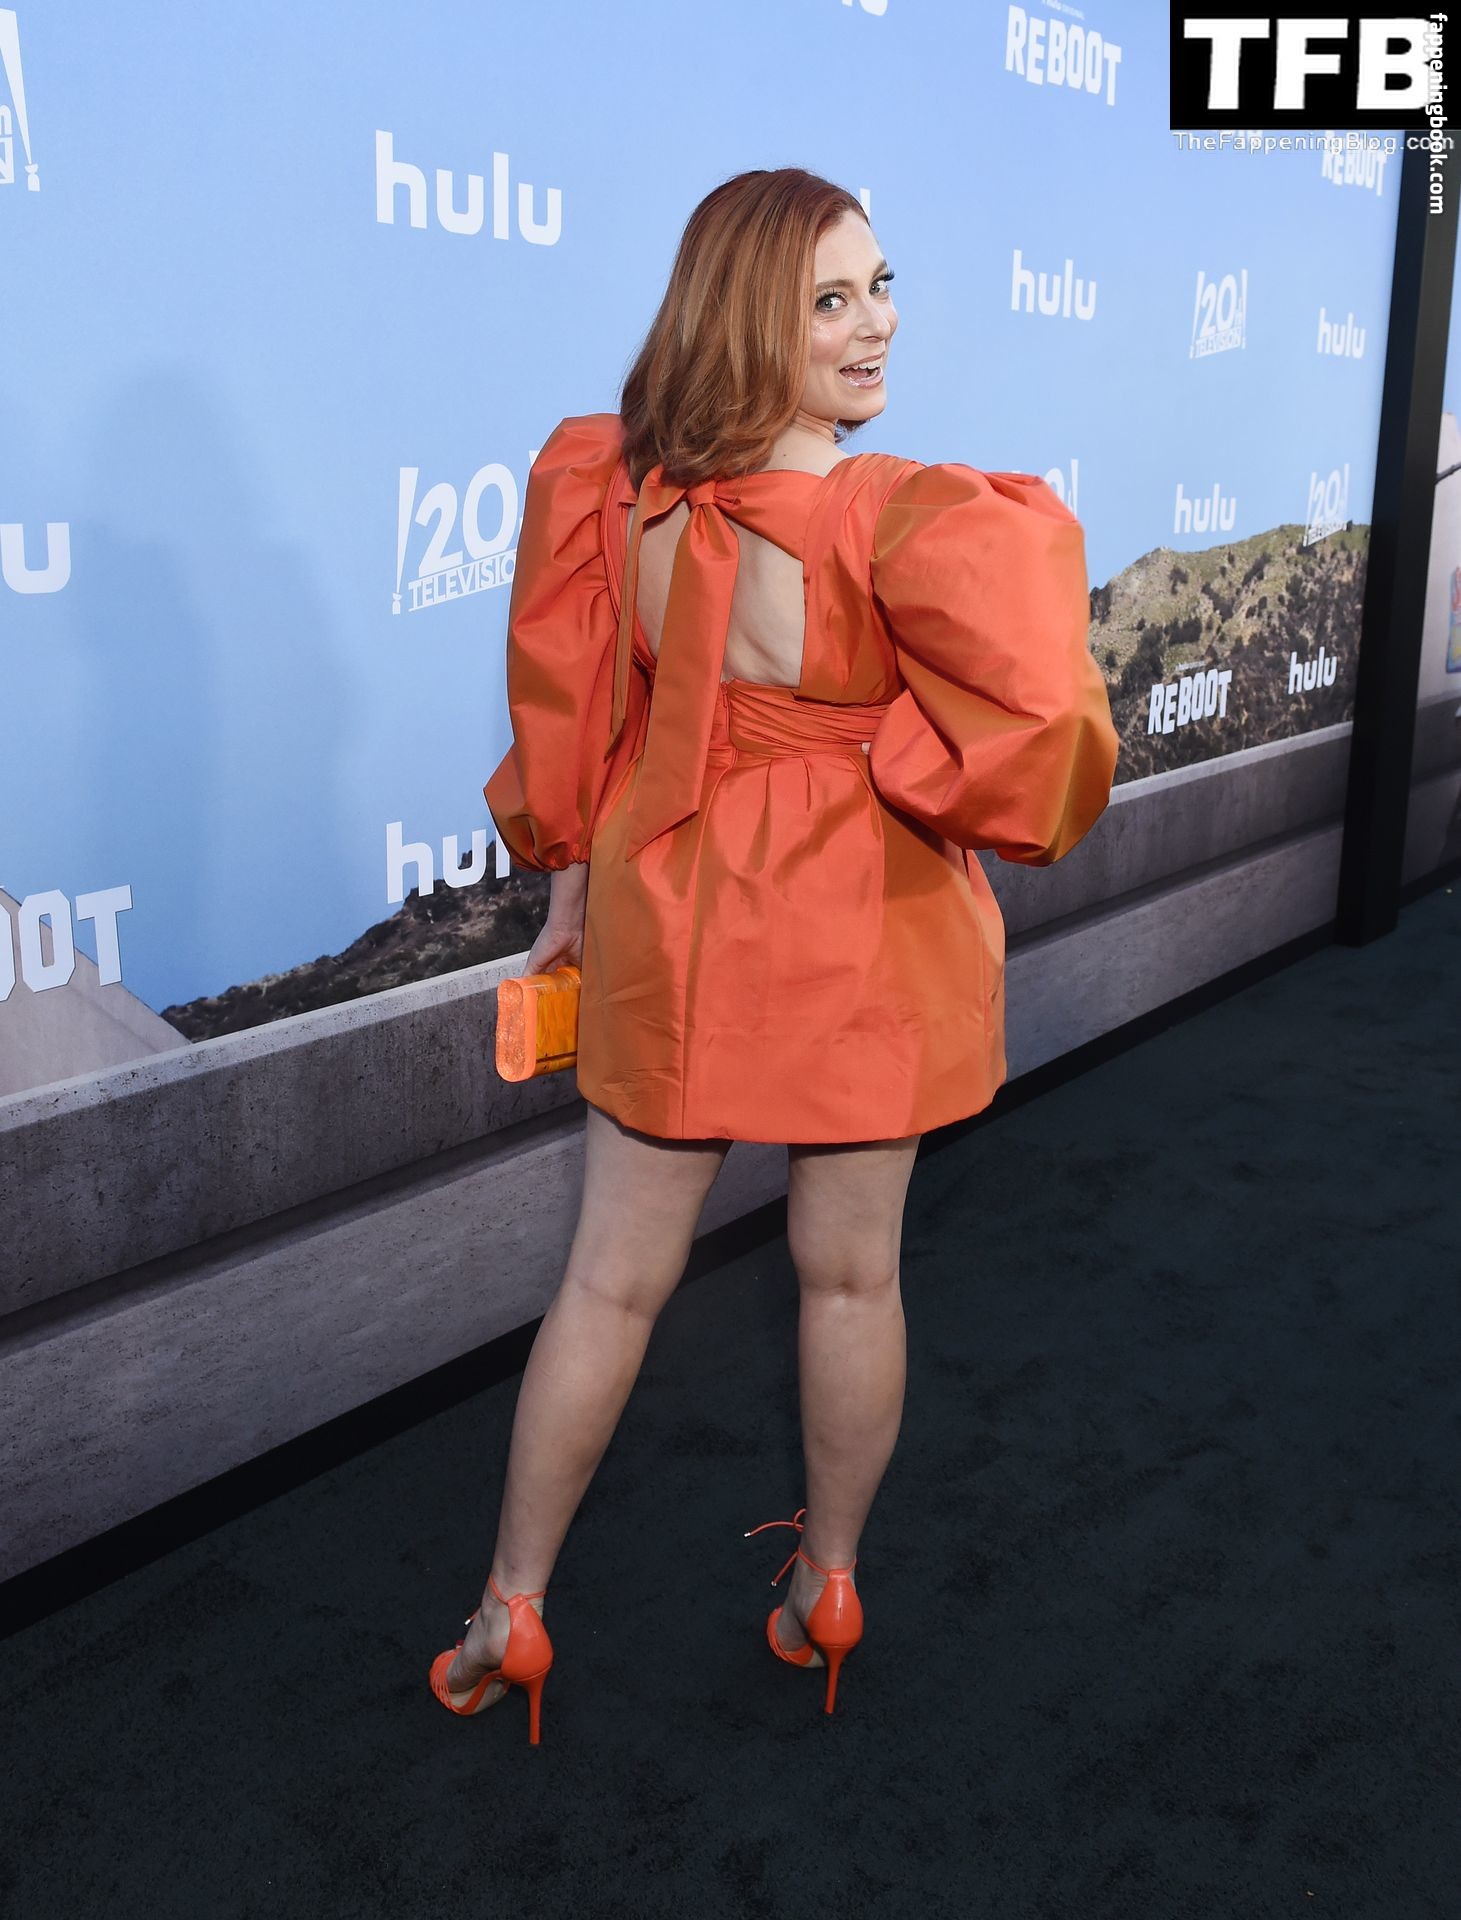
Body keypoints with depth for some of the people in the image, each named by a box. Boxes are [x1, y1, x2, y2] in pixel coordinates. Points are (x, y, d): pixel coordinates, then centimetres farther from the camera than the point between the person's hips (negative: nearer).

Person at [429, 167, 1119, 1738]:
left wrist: (574, 887, 14)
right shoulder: (904, 521, -21)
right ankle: (826, 1585, 37)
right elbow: (1022, 727, -27)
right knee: (851, 1277, 17)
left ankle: (509, 1614, 29)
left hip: (670, 920, 3)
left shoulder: (614, 491, -7)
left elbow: (573, 723, 1)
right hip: (869, 931, -3)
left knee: (611, 1279, 15)